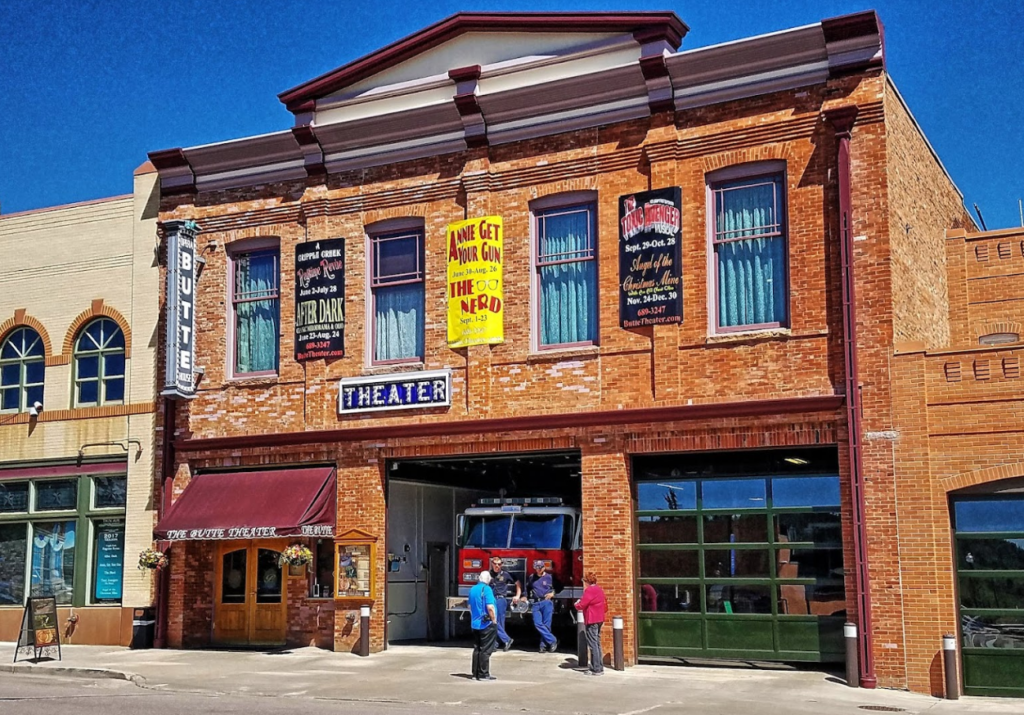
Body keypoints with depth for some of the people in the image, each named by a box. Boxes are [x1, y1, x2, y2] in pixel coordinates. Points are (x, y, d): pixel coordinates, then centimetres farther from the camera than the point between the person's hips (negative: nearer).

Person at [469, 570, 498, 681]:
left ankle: (476, 673, 17)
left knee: (477, 649, 13)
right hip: (487, 624, -7)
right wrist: (494, 620, -12)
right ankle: (483, 674, -2)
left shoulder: (473, 589, 8)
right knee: (485, 650, -3)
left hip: (475, 624, 7)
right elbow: (490, 607, -22)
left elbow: (470, 606, 17)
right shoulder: (486, 589, -15)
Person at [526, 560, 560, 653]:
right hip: (536, 603, 3)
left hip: (547, 602, -3)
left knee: (546, 625, -5)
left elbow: (559, 587, 10)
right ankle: (553, 640, -7)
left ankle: (544, 645, 3)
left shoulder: (549, 577, 2)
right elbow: (527, 588, 26)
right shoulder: (531, 577, 11)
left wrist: (553, 593, -5)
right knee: (537, 624, -10)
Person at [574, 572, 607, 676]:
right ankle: (600, 667, 17)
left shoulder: (589, 590, -14)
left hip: (592, 621, -10)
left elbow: (581, 605, -16)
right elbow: (605, 605, 20)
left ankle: (596, 669, -7)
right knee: (597, 644, 15)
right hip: (599, 619, 10)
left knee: (593, 644, -6)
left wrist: (577, 604, 4)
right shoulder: (599, 589, 14)